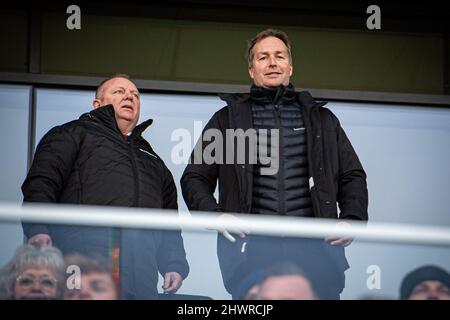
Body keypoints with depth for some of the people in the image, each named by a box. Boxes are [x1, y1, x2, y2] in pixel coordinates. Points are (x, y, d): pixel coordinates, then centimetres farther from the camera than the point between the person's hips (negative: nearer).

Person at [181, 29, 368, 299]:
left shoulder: (322, 119, 21)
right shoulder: (227, 119, 17)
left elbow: (353, 176, 23)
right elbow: (195, 178, 17)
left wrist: (352, 219, 5)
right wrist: (214, 215, -2)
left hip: (314, 247, 1)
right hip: (250, 245, -1)